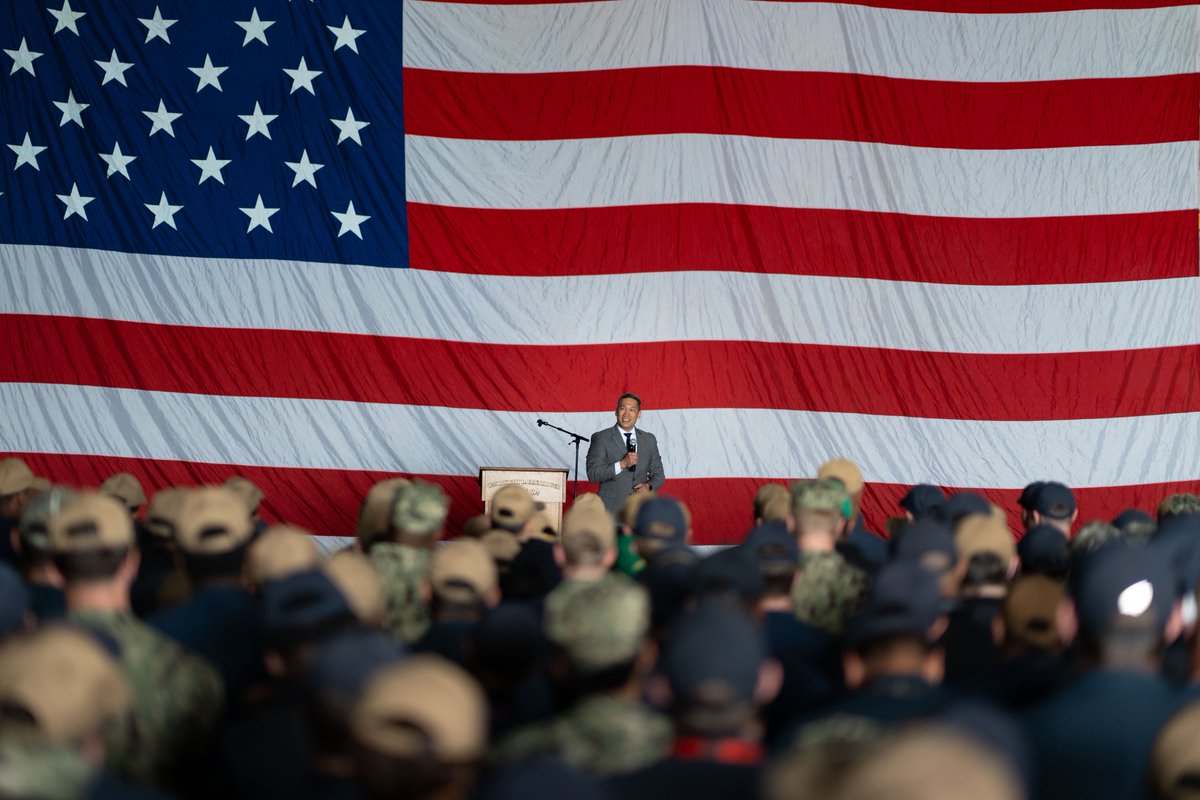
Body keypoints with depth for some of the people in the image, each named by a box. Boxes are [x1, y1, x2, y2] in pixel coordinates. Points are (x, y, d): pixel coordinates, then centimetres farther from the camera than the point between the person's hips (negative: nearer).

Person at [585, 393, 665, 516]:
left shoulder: (649, 440, 14)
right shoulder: (601, 438, 2)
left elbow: (658, 474, 19)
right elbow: (592, 474, -8)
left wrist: (649, 486, -4)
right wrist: (622, 464, -18)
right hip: (611, 510, -3)